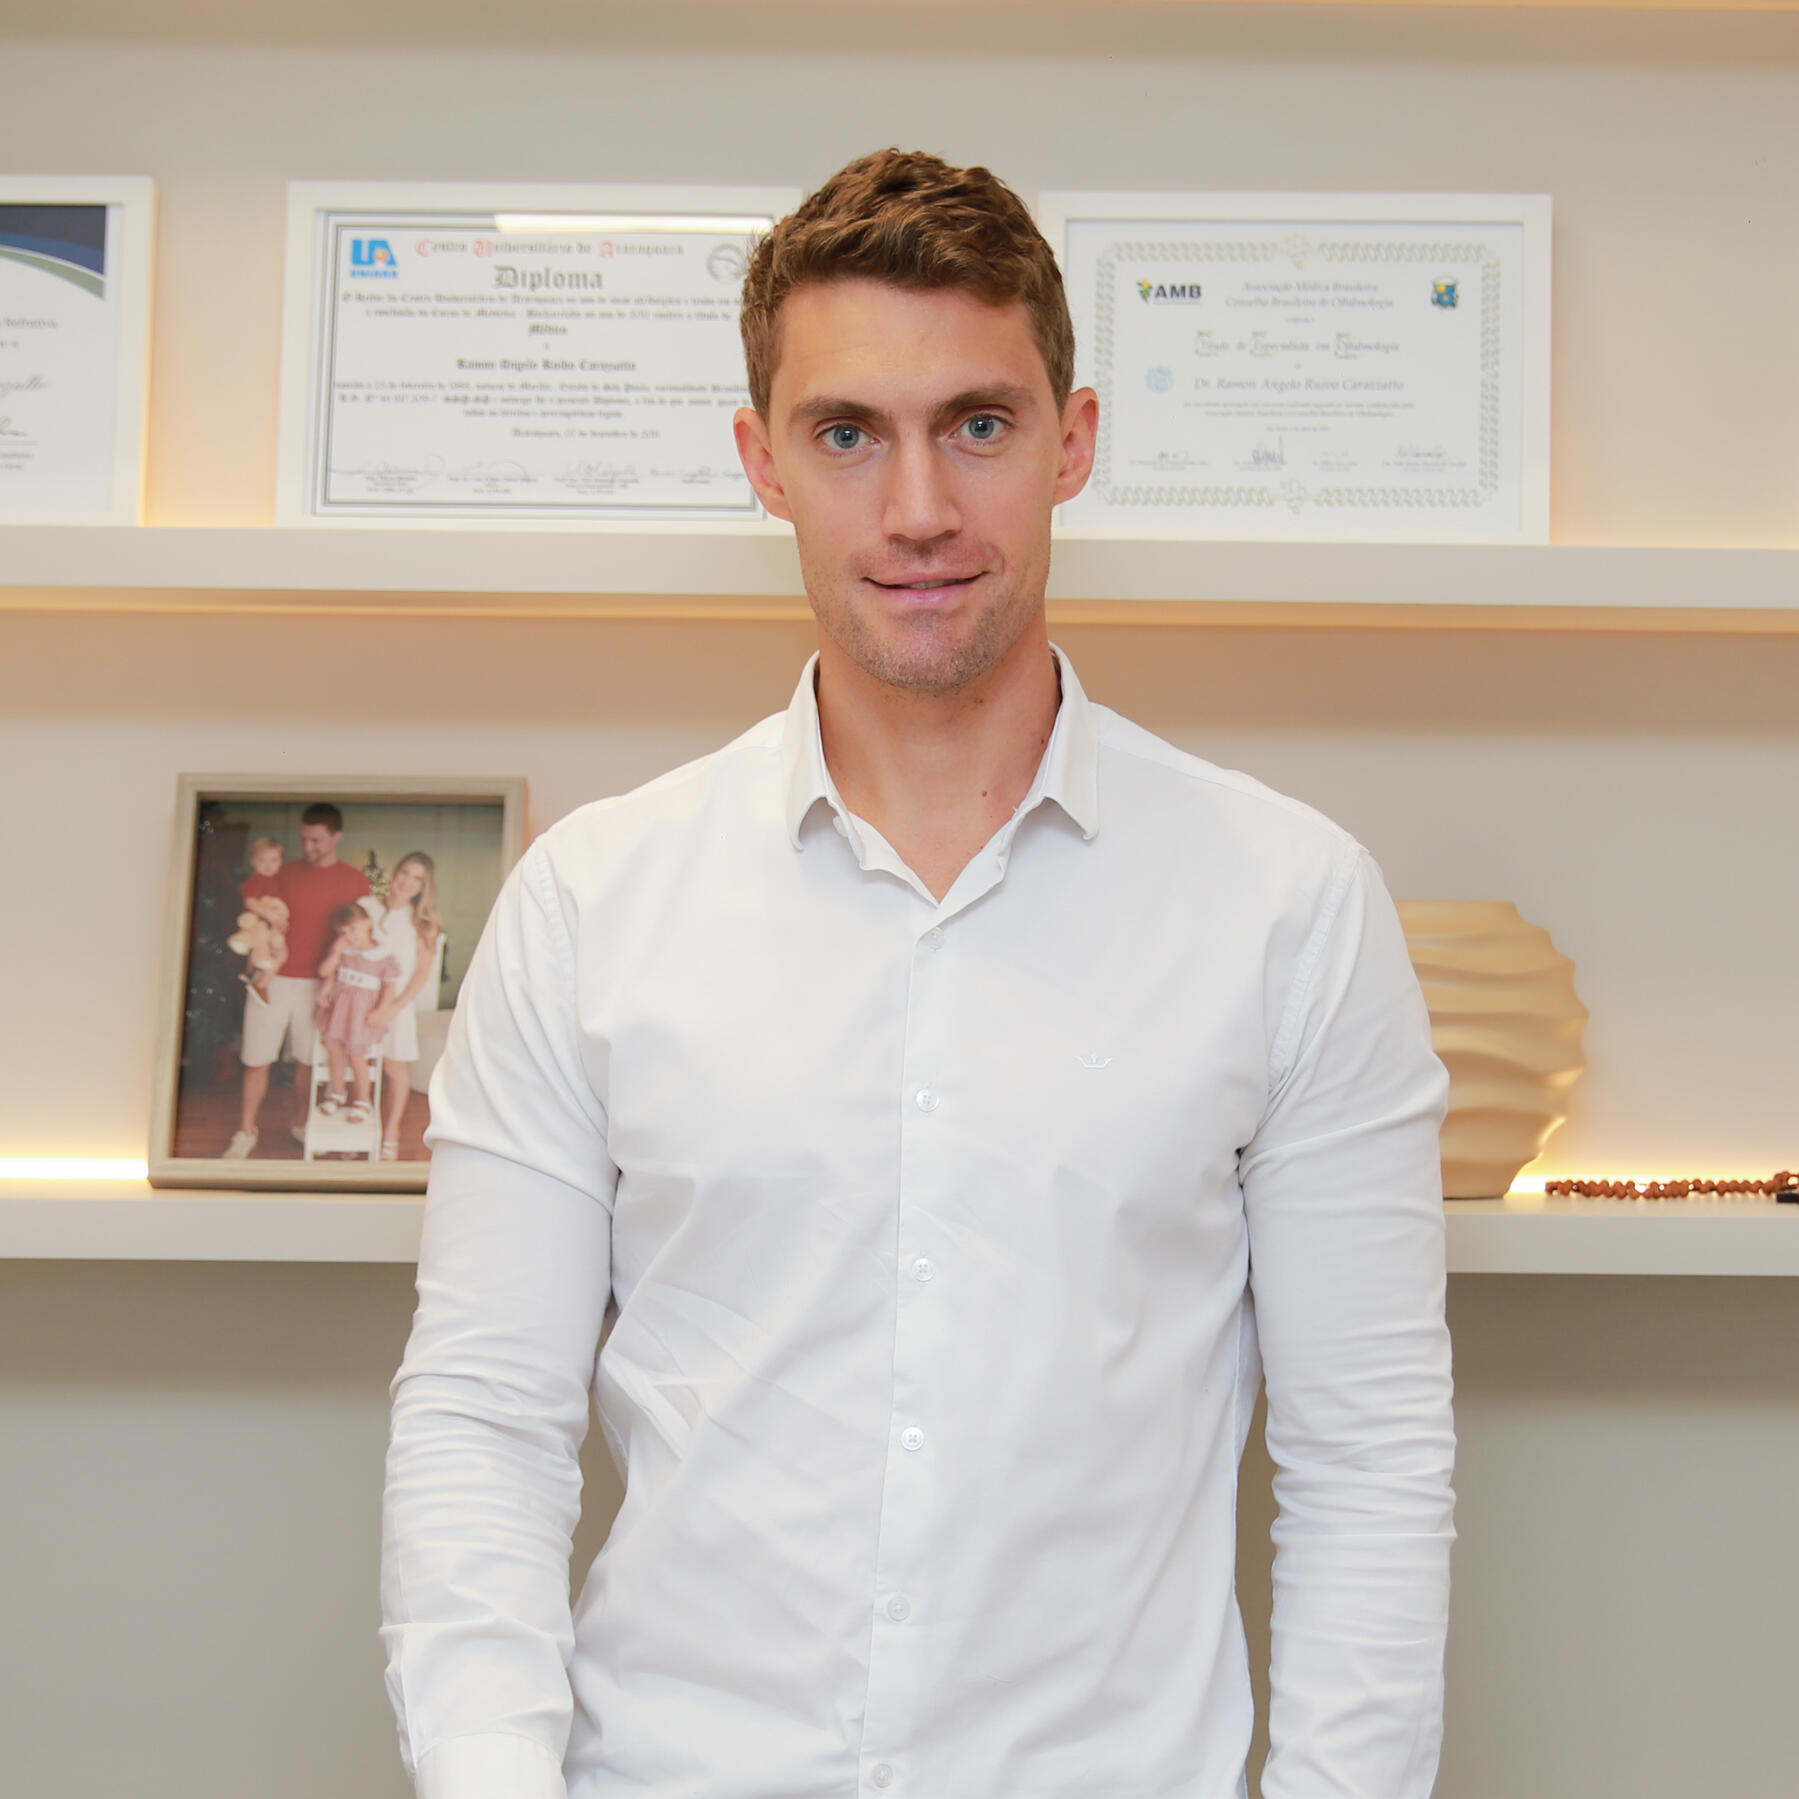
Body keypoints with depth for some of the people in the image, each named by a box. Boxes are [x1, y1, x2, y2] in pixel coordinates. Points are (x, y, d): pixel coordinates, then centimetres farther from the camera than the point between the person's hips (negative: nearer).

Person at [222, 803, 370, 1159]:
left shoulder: (355, 882, 2)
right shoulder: (286, 873, 7)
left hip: (315, 983, -1)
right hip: (272, 979, 1)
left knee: (310, 1059, 6)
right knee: (256, 1060, 1)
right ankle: (246, 1131, 12)